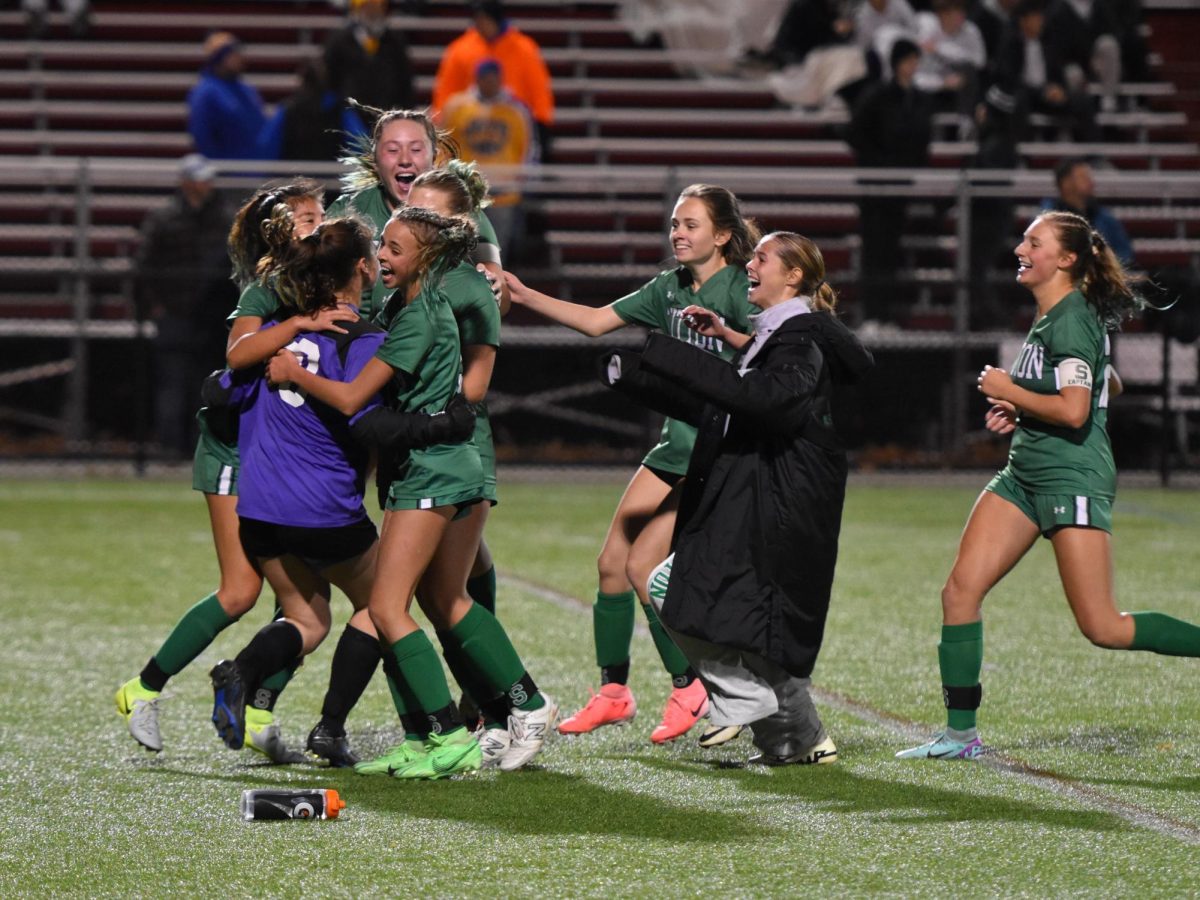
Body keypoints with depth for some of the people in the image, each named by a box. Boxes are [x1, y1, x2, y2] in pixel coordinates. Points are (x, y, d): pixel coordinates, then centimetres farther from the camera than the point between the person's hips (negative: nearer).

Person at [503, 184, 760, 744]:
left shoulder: (740, 290, -11)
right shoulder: (669, 288, 11)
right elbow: (596, 321, 14)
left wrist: (725, 333, -43)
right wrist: (523, 295, 6)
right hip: (676, 446, 8)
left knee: (643, 565, -12)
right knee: (611, 562, 5)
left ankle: (689, 690, 2)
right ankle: (613, 692, 16)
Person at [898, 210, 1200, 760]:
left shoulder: (1071, 321, -16)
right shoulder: (1054, 317, 13)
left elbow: (1073, 411, -26)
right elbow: (1109, 387, 26)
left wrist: (1008, 391, -13)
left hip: (1073, 478, -10)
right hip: (1025, 475, 10)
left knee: (1103, 629, -10)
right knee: (960, 590, -1)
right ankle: (960, 734, 3)